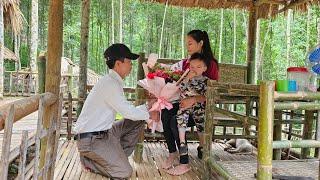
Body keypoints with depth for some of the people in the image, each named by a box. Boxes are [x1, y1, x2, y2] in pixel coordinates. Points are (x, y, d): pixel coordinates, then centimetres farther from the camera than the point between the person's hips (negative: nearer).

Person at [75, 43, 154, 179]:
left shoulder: (114, 81, 11)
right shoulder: (110, 83, -21)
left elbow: (125, 110, 15)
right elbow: (129, 112, -21)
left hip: (104, 132, 10)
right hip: (90, 139, -10)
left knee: (138, 121, 8)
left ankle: (117, 157, 11)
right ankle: (88, 159, 2)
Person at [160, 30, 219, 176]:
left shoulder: (211, 64, -7)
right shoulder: (186, 62, 13)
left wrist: (193, 100, -30)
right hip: (185, 101, 6)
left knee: (175, 120, -29)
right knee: (165, 113, -23)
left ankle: (184, 163, -15)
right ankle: (172, 152, -9)